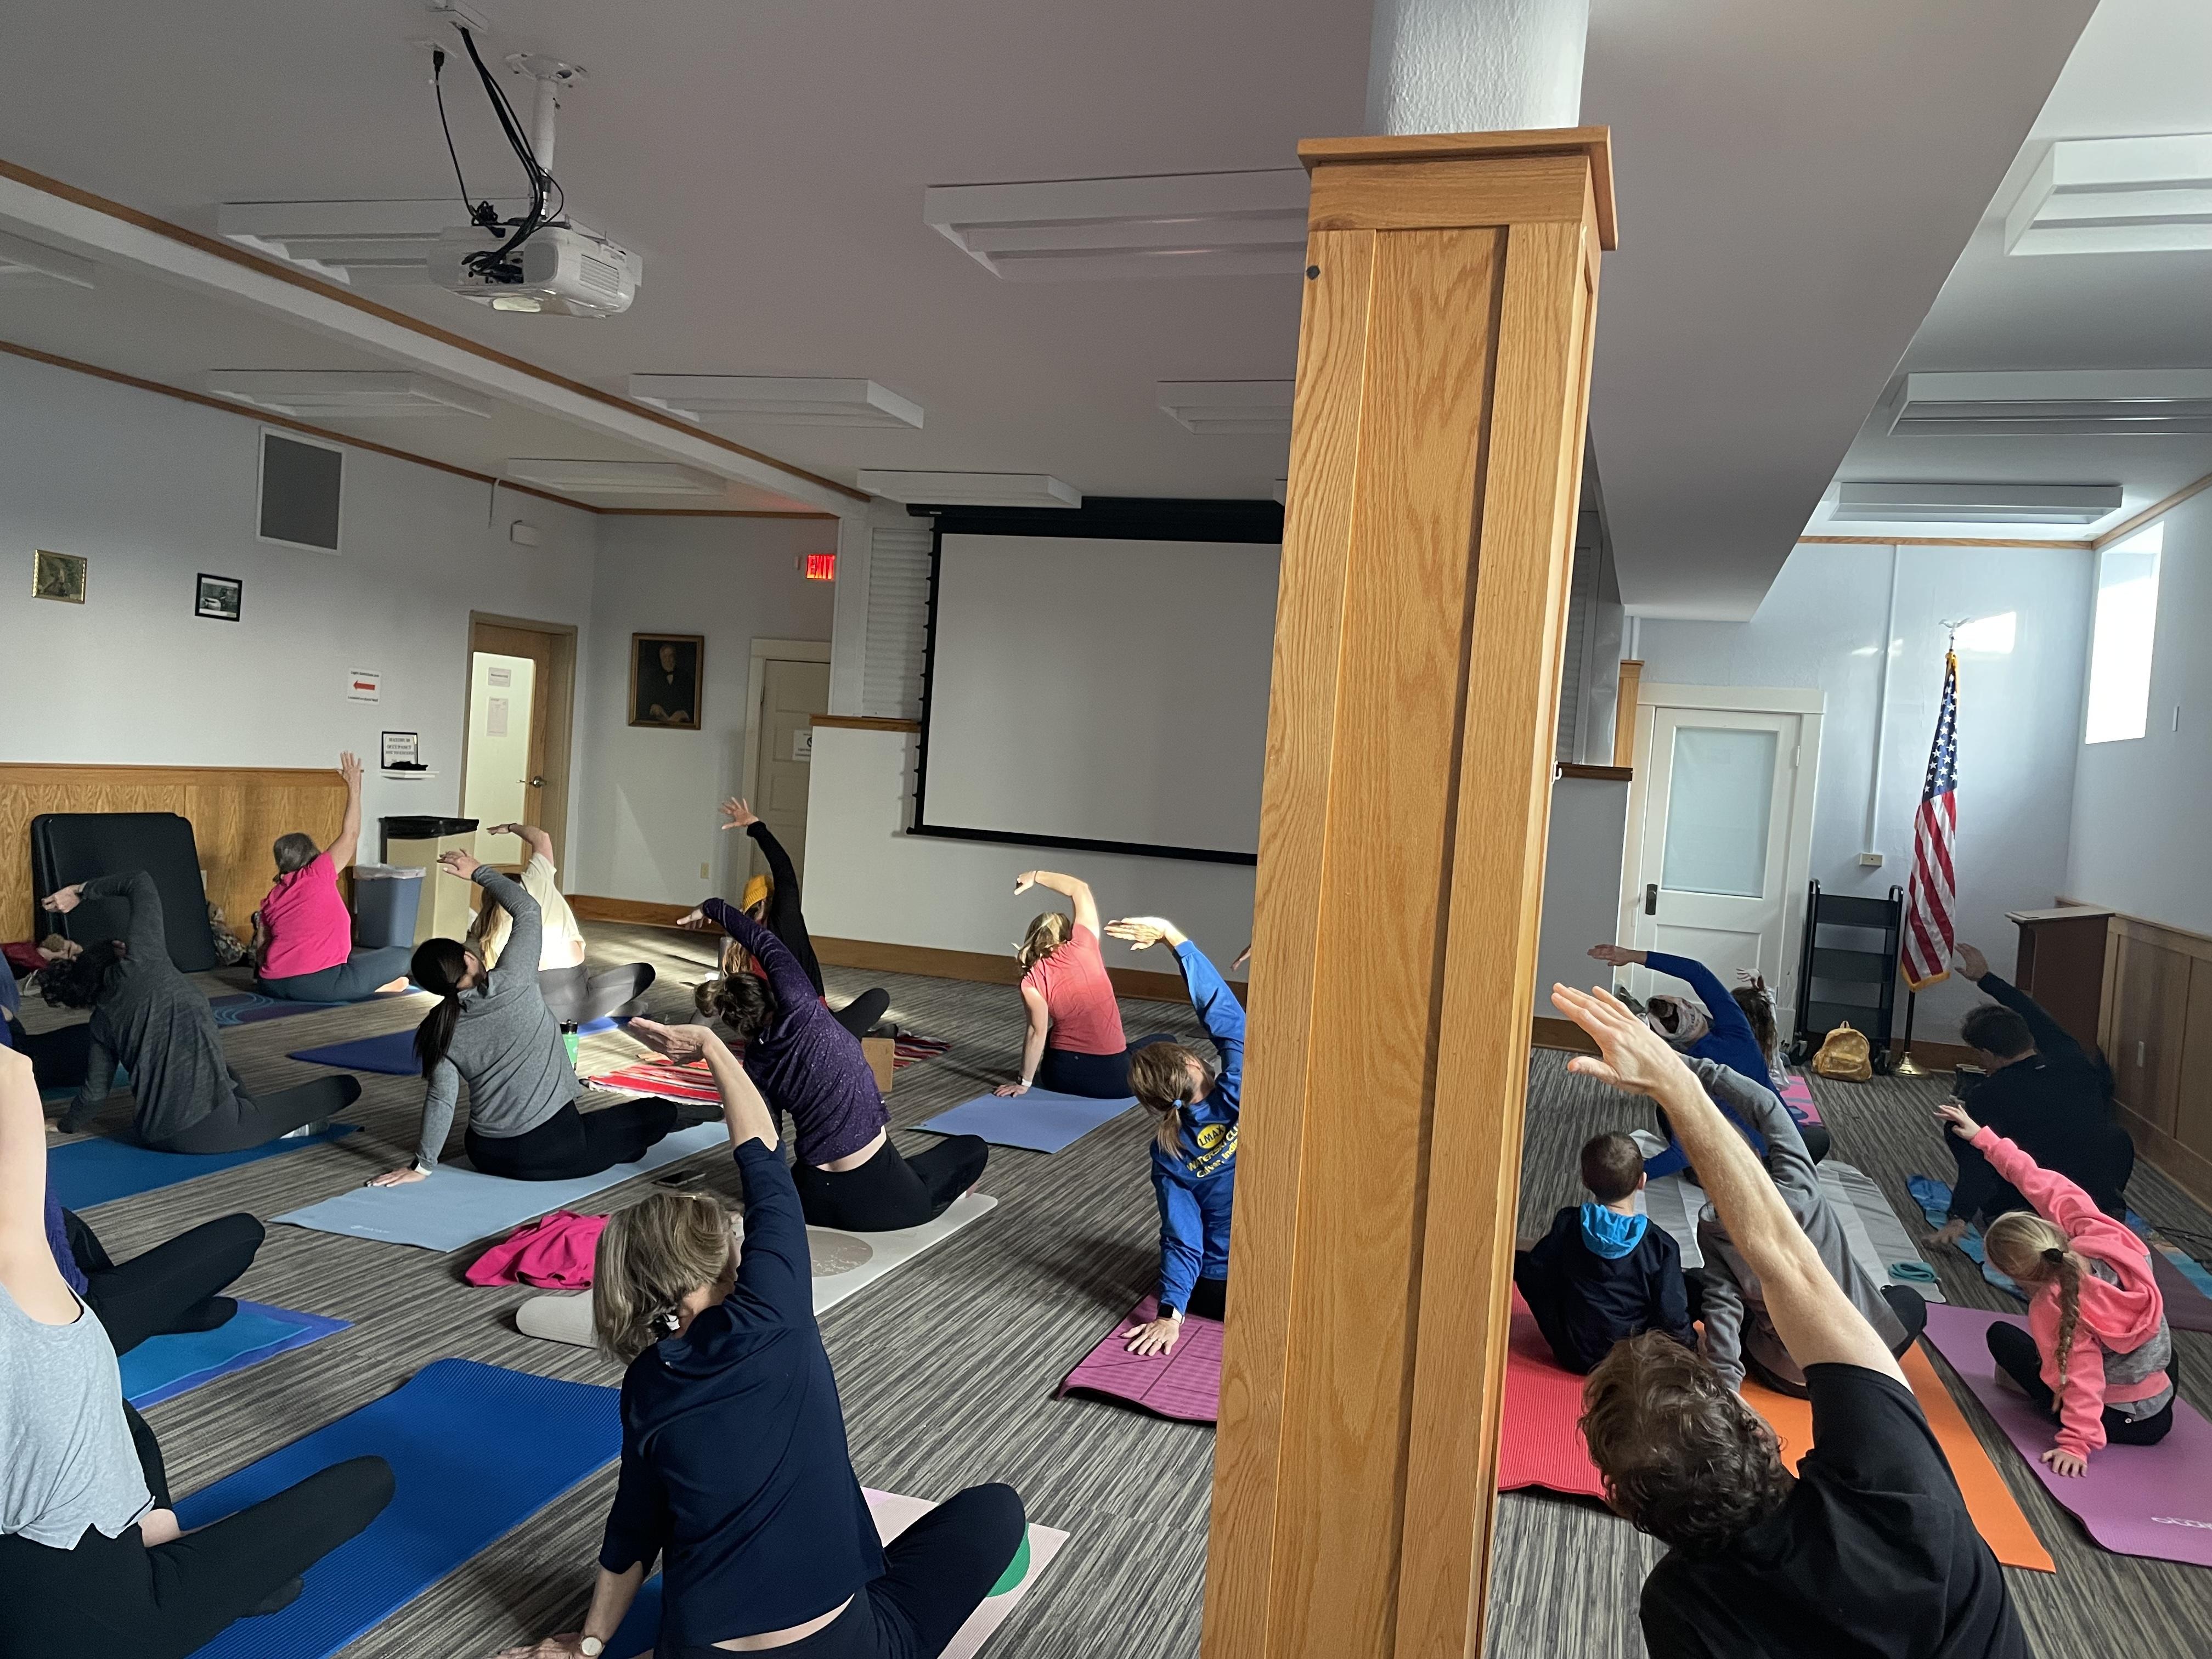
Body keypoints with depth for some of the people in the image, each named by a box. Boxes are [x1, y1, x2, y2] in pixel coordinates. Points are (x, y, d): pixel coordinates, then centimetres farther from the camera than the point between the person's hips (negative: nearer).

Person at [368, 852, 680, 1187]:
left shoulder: (441, 1030, 0)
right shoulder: (511, 984, -11)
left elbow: (440, 1099, 0)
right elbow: (527, 909, -1)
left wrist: (423, 1163, 10)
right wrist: (479, 872, 10)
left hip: (487, 1155, 4)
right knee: (661, 1111, 7)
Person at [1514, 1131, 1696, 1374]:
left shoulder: (1567, 1224, -13)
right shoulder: (1662, 1246, -17)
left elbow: (1534, 1276, -4)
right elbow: (1673, 1316, -15)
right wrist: (1691, 1348, 5)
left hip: (1572, 1356, 0)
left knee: (1521, 1262, 20)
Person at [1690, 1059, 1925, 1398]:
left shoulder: (1714, 1230, -17)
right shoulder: (1798, 1184, -18)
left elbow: (1722, 1307, -21)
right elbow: (1767, 1105, -13)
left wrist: (1725, 1386, -19)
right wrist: (1700, 1069, -13)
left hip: (1787, 1377, -2)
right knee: (1909, 1299, 33)